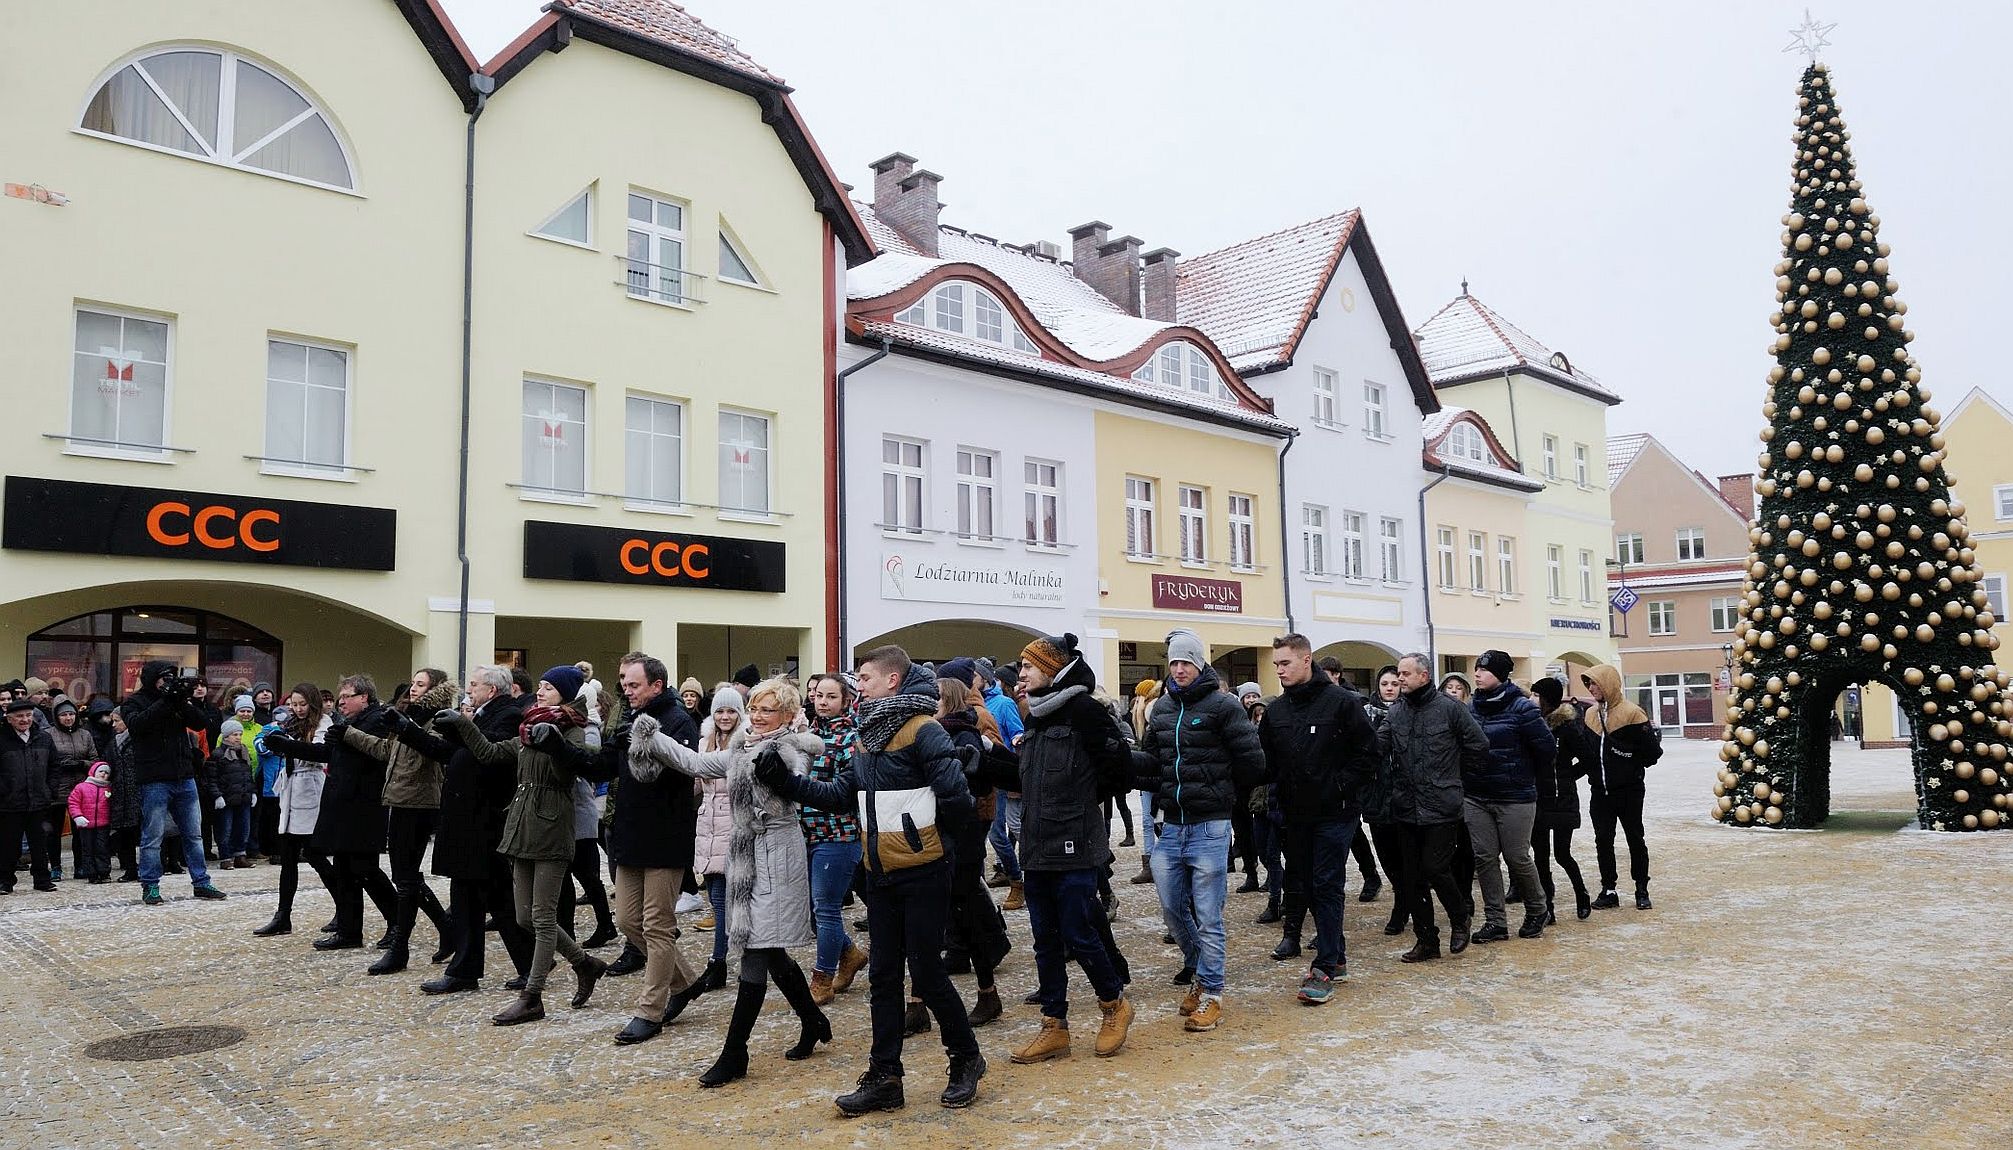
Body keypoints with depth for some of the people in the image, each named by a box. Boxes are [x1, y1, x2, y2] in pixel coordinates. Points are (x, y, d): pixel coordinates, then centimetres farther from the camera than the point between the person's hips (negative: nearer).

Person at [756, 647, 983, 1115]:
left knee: (927, 973, 1)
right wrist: (783, 780, 2)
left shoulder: (922, 730, -15)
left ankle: (966, 1059, 21)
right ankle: (884, 1077, 20)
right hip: (880, 878, 8)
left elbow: (957, 797, -20)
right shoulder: (866, 738, 11)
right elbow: (840, 795, 10)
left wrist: (922, 824, -3)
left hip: (921, 875, -8)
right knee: (883, 978, 11)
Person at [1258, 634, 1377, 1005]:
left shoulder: (1341, 701, -9)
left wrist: (1341, 786, -13)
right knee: (1304, 883, 11)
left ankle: (1325, 968, 1)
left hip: (1334, 813, -6)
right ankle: (1336, 957, 24)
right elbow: (1266, 759, 12)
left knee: (1326, 886, -5)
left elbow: (1368, 751, -8)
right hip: (1295, 814, 6)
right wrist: (1277, 790, -3)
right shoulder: (1276, 710, 7)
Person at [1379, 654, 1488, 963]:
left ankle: (1460, 917, 21)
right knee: (1413, 878, 8)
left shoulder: (1449, 707, -5)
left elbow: (1479, 744, 0)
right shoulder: (1395, 711, 6)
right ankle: (1426, 940, 20)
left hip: (1441, 807, -5)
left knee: (1435, 868, -8)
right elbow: (1378, 746, -4)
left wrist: (1450, 770, 5)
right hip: (1406, 808, 5)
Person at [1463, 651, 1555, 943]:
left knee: (1517, 858, 3)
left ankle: (1536, 911, 28)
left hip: (1515, 798, -5)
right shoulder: (1472, 707, 6)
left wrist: (1520, 769, 5)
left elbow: (1547, 748, -9)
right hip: (1476, 798, 5)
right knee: (1485, 858, 4)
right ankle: (1495, 922, 13)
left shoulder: (1521, 707, -10)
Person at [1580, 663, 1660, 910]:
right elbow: (1584, 750, 15)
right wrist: (1591, 770, 1)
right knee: (1603, 841, 6)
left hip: (1628, 790, -5)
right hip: (1600, 791, 5)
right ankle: (1608, 890, 14)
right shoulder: (1590, 715, 6)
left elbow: (1652, 751, -11)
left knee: (1635, 839, 7)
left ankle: (1642, 890, 18)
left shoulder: (1632, 713, -12)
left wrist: (1633, 767, -2)